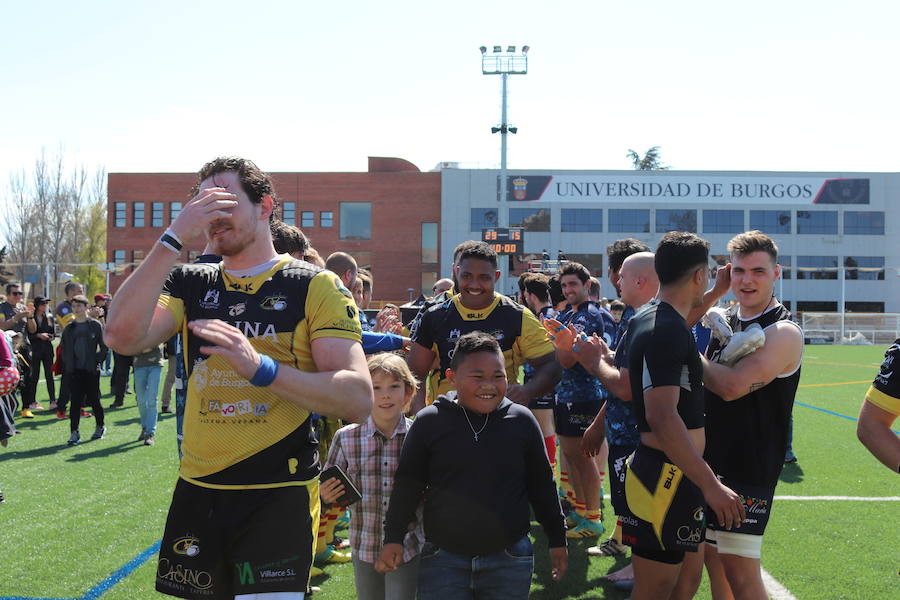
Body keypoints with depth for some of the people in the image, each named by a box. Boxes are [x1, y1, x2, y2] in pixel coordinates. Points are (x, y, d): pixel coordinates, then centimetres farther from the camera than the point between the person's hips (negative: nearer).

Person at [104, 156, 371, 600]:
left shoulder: (315, 287, -4)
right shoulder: (191, 284, 8)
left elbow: (359, 399, -14)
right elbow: (122, 337, -11)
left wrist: (261, 367, -28)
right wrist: (174, 237, -14)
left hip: (279, 498, -4)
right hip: (196, 495, 4)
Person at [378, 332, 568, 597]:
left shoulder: (522, 421, 1)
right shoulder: (429, 422, -3)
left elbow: (542, 485, 10)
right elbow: (407, 484, 5)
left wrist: (557, 539, 13)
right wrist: (393, 538, 3)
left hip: (509, 561, 1)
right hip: (442, 561, -1)